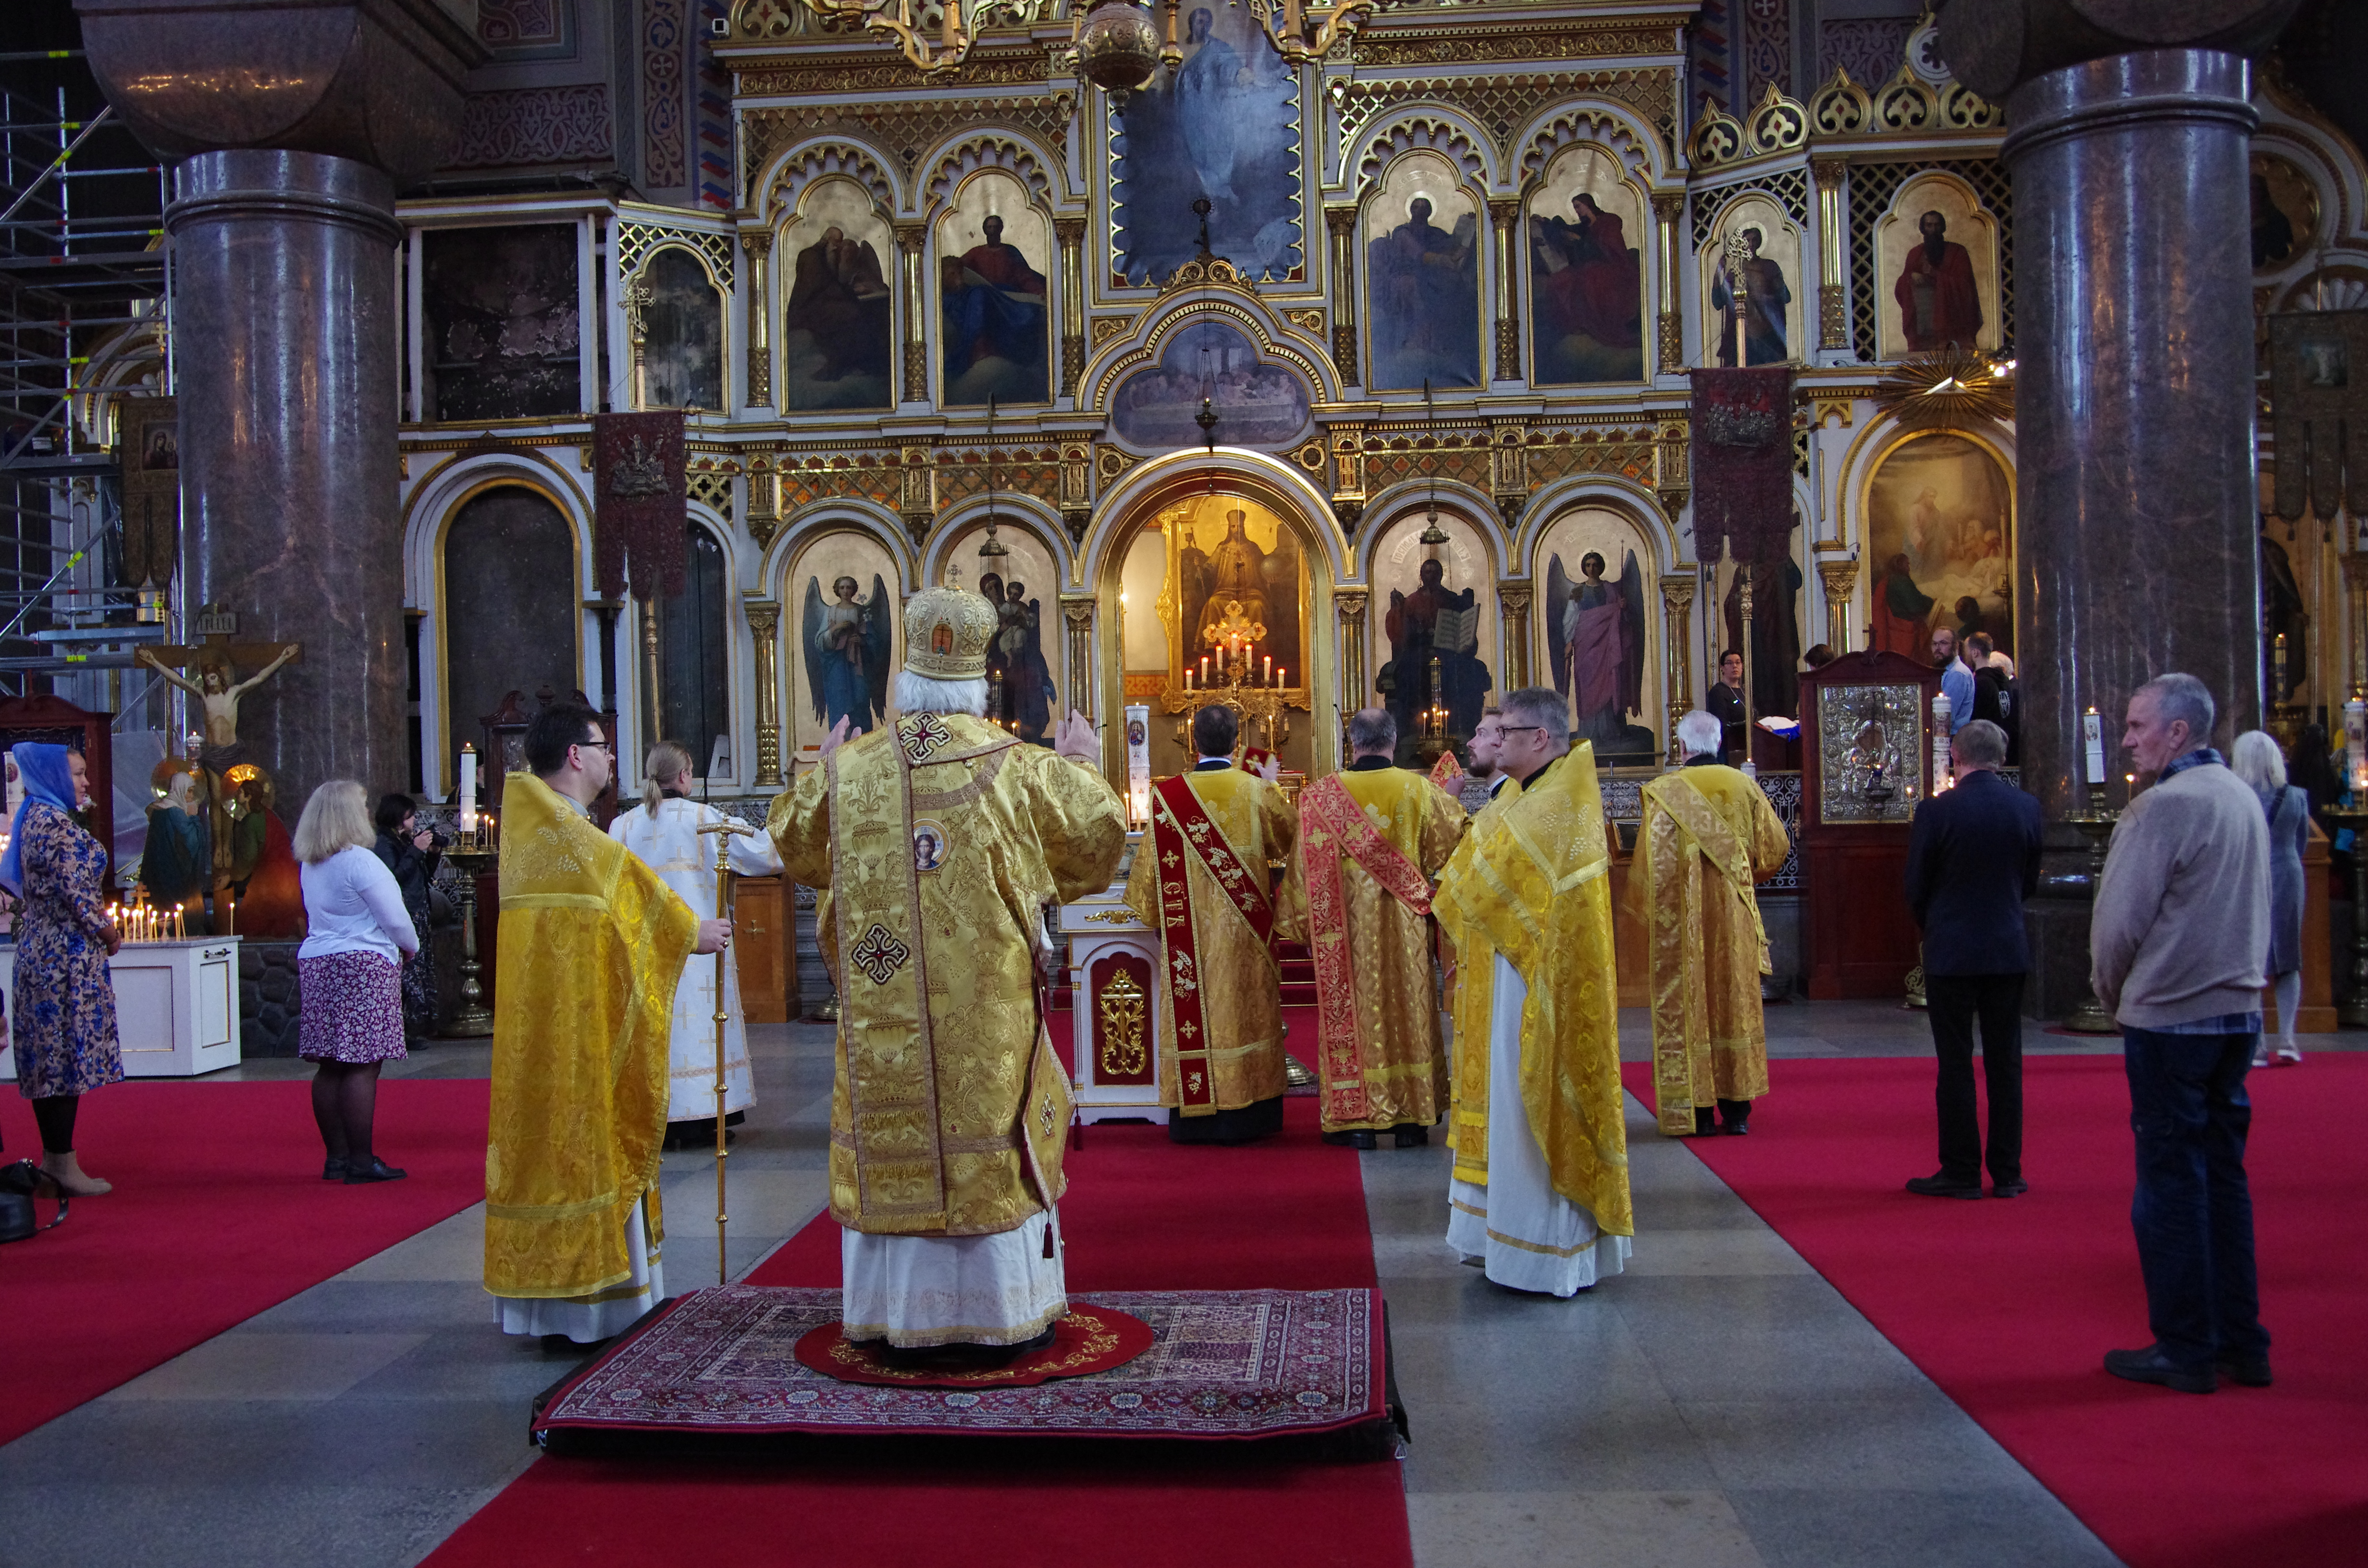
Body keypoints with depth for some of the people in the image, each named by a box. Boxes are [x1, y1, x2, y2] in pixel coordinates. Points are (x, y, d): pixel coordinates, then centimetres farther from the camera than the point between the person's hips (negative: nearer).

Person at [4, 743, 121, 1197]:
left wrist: (100, 927, 13)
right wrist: (109, 933, -6)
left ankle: (53, 1157, 17)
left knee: (49, 1056, 12)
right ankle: (64, 1164, -2)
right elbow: (73, 891, -19)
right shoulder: (56, 822, -14)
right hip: (68, 952, -10)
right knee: (69, 1055, -6)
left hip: (40, 949, 10)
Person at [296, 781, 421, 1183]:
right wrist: (410, 947, 9)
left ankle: (336, 1155, 16)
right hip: (363, 966, -9)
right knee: (362, 1066, -7)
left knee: (330, 1067, 10)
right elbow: (395, 918, -11)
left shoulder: (310, 864, 13)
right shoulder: (360, 860, -13)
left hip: (317, 964, 9)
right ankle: (361, 1161, -6)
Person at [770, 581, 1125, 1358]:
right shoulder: (1017, 767, -5)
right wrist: (1083, 768, 21)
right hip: (986, 1012, -2)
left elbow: (795, 844, 16)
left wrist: (824, 775, 32)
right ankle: (997, 1316, 14)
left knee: (894, 1141, 9)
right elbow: (1096, 831, 4)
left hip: (884, 1004, 2)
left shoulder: (852, 770, 0)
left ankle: (901, 1317, 17)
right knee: (991, 1143, 7)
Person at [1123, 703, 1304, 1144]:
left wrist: (1147, 904, 18)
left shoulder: (1167, 795, -7)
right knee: (1246, 1008, 7)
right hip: (1245, 932, 0)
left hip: (1189, 929, 0)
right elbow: (1291, 838, 13)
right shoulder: (1258, 792, -6)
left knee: (1194, 1007, 5)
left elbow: (1154, 863, 0)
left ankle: (1195, 1118, 9)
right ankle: (1245, 1113, 12)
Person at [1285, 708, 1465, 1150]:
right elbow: (1454, 844, 9)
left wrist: (1308, 928, 9)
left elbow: (1306, 870, -2)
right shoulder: (1420, 790, -5)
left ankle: (1356, 1120, 7)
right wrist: (1449, 798, 27)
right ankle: (1411, 1121, 12)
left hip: (1344, 928, -1)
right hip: (1404, 929, 1)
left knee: (1351, 1013, 6)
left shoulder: (1320, 796, -6)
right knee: (1407, 1012, 9)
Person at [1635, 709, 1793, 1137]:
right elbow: (1776, 847, 6)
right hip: (1734, 916, 3)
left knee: (1687, 1007, 3)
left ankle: (1696, 1113, 4)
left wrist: (1647, 910, 8)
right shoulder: (1744, 787, 0)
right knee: (1735, 1003, 9)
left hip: (1681, 919, -2)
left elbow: (1651, 862, -7)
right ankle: (1737, 1110, 12)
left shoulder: (1664, 792, -9)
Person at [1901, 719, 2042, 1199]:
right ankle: (2007, 1172, 15)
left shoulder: (1935, 810, -13)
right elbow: (2030, 882, 8)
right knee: (2005, 1062, 10)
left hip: (1952, 952, -4)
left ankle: (1961, 1172, 7)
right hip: (2010, 950, 4)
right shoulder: (2026, 807, -1)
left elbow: (1916, 886, -5)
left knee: (1955, 1064, 3)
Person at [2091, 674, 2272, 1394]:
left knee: (2171, 1180, 0)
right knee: (2224, 1176, 13)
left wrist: (2112, 991, 4)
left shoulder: (2165, 805, -15)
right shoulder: (2244, 797, 10)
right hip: (2239, 1010, 8)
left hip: (2170, 1017, -8)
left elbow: (2119, 920, -15)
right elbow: (2255, 910, 17)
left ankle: (2185, 1349, 6)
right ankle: (2241, 1342, 18)